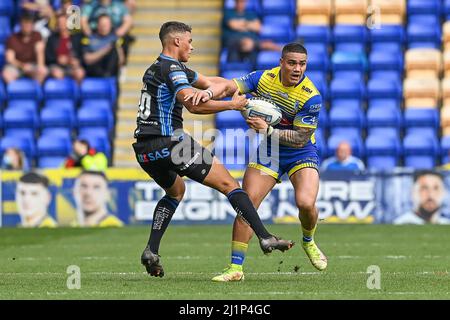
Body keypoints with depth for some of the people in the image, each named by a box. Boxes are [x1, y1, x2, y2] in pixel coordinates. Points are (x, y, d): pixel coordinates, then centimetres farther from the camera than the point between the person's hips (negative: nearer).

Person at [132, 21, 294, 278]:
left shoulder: (155, 69, 22)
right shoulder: (171, 68, -8)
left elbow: (209, 83, 25)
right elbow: (194, 104, -23)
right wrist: (233, 105, -14)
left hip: (145, 149, 9)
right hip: (169, 142, -9)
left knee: (175, 191, 32)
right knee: (228, 183, -3)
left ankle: (152, 250, 15)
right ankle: (265, 237, -12)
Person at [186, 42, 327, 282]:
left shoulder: (311, 96, -23)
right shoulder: (264, 78, -11)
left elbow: (300, 138, -22)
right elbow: (229, 86, -10)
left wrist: (267, 130, -30)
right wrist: (208, 92, -31)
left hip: (301, 154, -3)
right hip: (268, 152, 3)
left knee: (306, 203, -24)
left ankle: (308, 241, 12)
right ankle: (235, 268, -2)